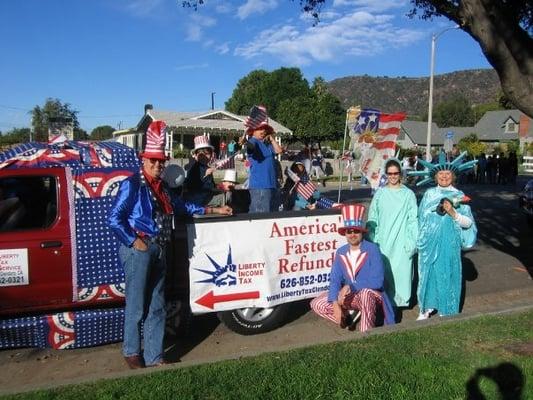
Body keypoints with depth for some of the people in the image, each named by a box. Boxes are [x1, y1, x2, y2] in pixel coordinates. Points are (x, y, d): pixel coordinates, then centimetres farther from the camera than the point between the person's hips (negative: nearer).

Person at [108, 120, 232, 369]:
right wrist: (134, 241, -12)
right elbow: (114, 219, -11)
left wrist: (213, 210, 29)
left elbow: (181, 206, 28)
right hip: (138, 249, -7)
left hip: (159, 250, 8)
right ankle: (132, 353, 21)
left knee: (156, 308, 12)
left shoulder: (161, 187, 16)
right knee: (136, 307, 1)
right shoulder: (133, 184, -7)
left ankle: (154, 356, 23)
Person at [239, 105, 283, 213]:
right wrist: (245, 140, -50)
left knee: (270, 211, 14)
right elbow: (250, 145, -29)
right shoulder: (253, 141, -6)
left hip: (271, 183, 8)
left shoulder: (267, 143, 17)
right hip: (259, 184, -8)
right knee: (261, 214, -12)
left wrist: (271, 138, 12)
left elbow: (279, 150, 7)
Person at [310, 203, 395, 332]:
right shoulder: (341, 252, -2)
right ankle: (346, 319, 14)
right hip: (349, 296, 5)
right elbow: (335, 280, -4)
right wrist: (335, 304, -18)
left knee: (365, 294, -40)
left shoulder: (372, 249, -16)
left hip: (370, 294, -5)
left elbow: (377, 281, -23)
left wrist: (350, 287, -25)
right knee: (317, 304, -7)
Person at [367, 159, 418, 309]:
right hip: (383, 241, 1)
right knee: (384, 270, 4)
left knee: (401, 269, -1)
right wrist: (372, 239, 0)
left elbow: (413, 219, -2)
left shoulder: (408, 194, 1)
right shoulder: (380, 193, 5)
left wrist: (412, 241, -8)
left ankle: (400, 299, 16)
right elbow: (372, 218, 6)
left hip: (401, 241, -1)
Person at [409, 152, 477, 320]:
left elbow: (468, 223, -5)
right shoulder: (429, 194, 7)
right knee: (427, 273, 9)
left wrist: (453, 213, -21)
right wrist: (420, 240, 13)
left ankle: (446, 310, 19)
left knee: (446, 274, 3)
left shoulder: (459, 196, -1)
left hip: (449, 243, -3)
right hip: (429, 243, 3)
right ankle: (427, 307, 24)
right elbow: (420, 217, 13)